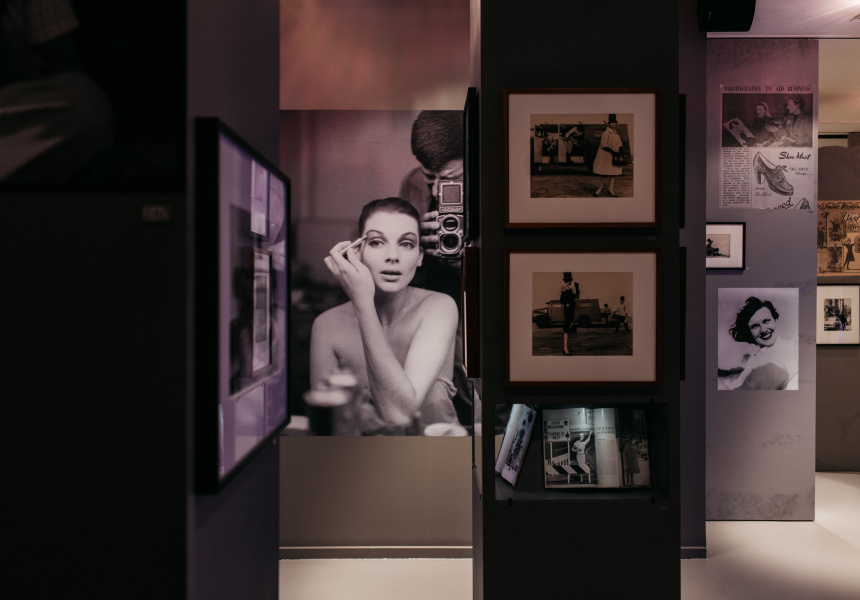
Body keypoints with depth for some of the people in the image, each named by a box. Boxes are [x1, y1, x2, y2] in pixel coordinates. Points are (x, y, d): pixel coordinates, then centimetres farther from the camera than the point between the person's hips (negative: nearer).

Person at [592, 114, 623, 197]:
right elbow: (604, 145, -17)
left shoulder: (616, 133, 13)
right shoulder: (606, 133, -11)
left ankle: (610, 189, 13)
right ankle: (600, 188, 7)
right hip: (607, 156, -8)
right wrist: (613, 152, -22)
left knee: (614, 172, 7)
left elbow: (619, 144, 17)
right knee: (606, 173, -6)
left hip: (614, 155, 8)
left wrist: (619, 152, -2)